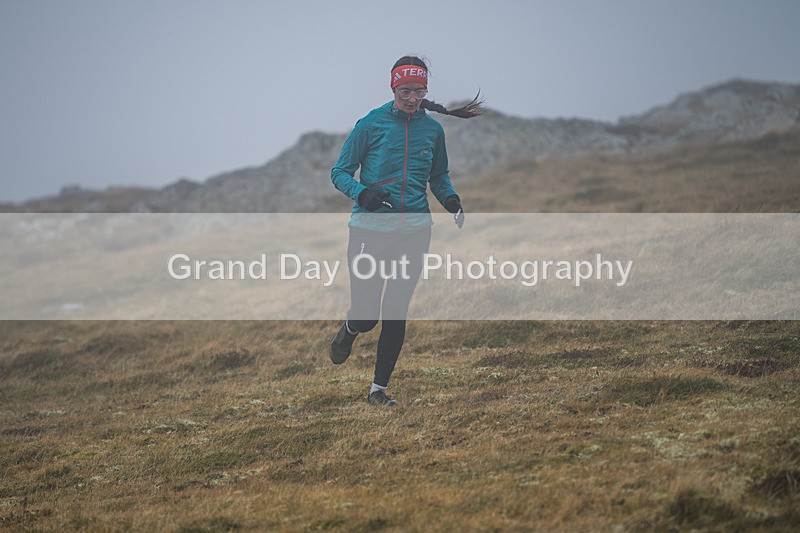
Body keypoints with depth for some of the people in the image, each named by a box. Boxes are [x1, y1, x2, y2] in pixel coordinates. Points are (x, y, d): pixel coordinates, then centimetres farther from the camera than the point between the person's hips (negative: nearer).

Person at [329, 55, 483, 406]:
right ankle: (348, 332, 33)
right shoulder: (371, 124, -4)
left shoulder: (432, 129, 7)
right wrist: (361, 193, -20)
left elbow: (439, 176, 22)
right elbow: (340, 172, 0)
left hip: (414, 232, 3)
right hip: (369, 229, -3)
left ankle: (379, 388, 13)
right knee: (366, 315, -5)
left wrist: (451, 200, 1)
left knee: (396, 313, 0)